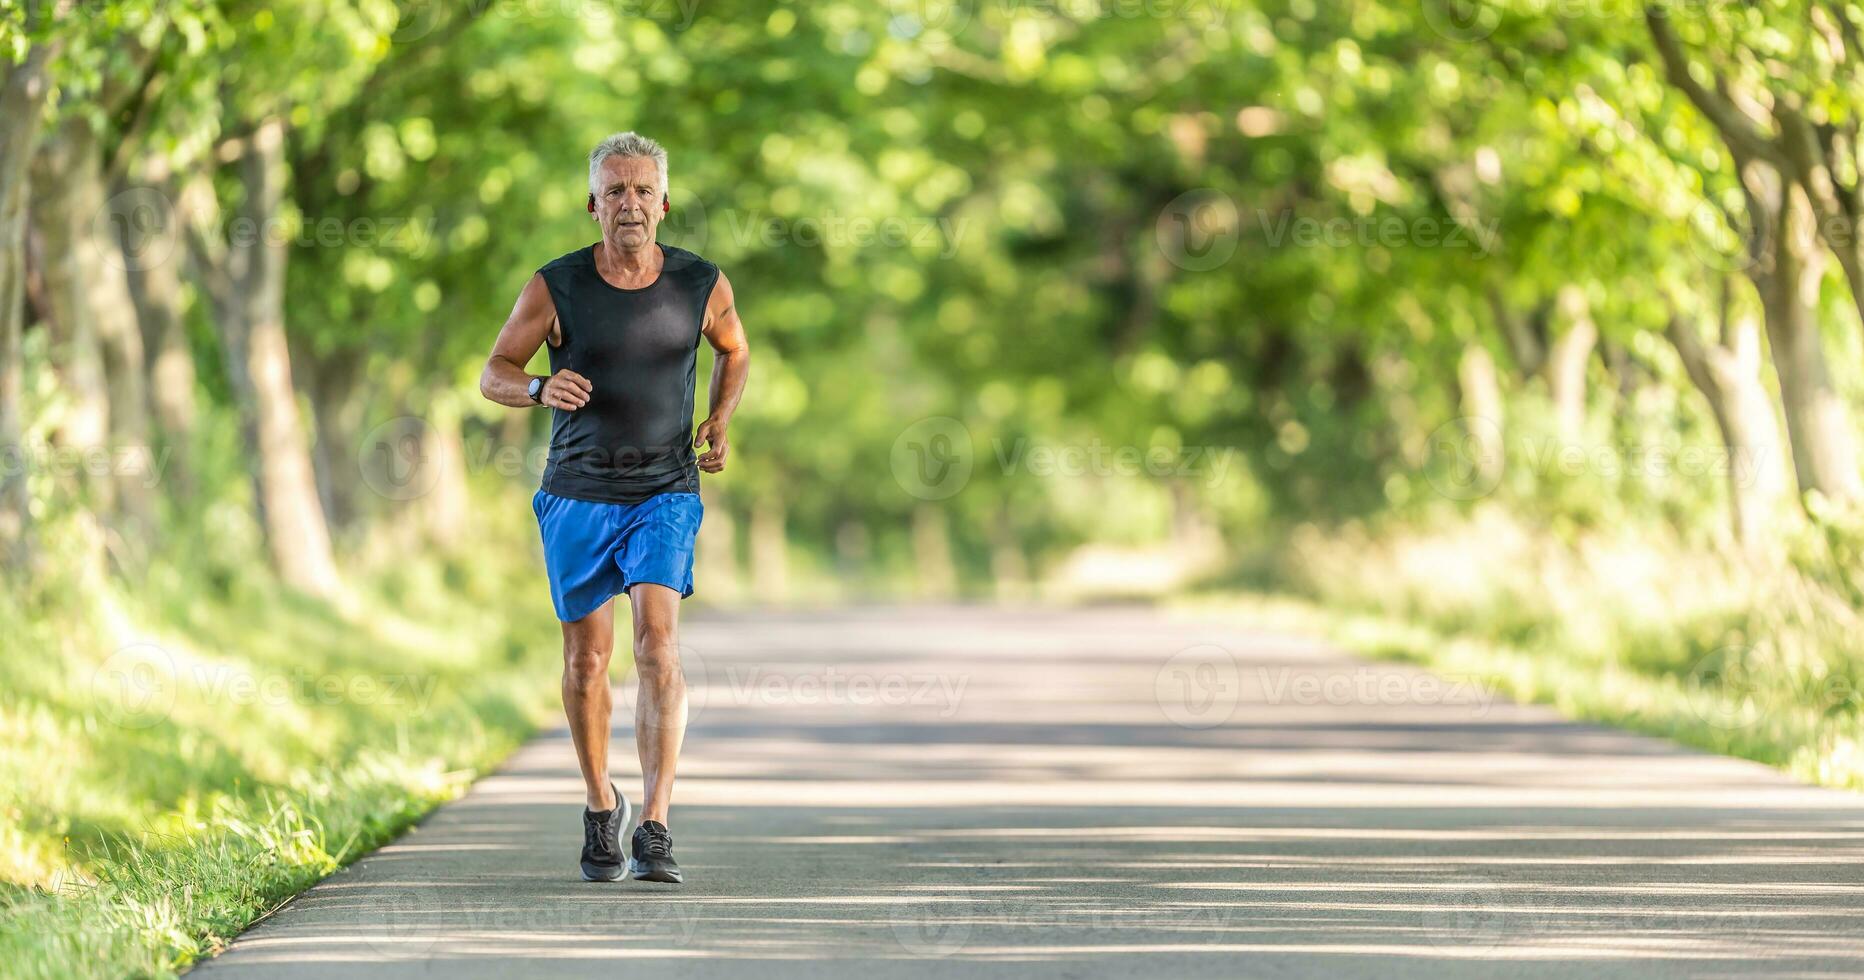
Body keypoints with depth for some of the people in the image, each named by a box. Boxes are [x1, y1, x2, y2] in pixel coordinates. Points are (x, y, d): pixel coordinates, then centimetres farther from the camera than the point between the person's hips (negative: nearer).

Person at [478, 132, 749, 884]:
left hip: (666, 493, -1)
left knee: (658, 643, -18)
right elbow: (493, 374, 2)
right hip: (577, 495, 1)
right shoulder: (555, 287, -6)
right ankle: (601, 809, 30)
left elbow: (735, 352, 18)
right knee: (587, 660, 7)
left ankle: (654, 830, -21)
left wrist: (719, 421, 0)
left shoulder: (703, 286, -3)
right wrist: (540, 390, -21)